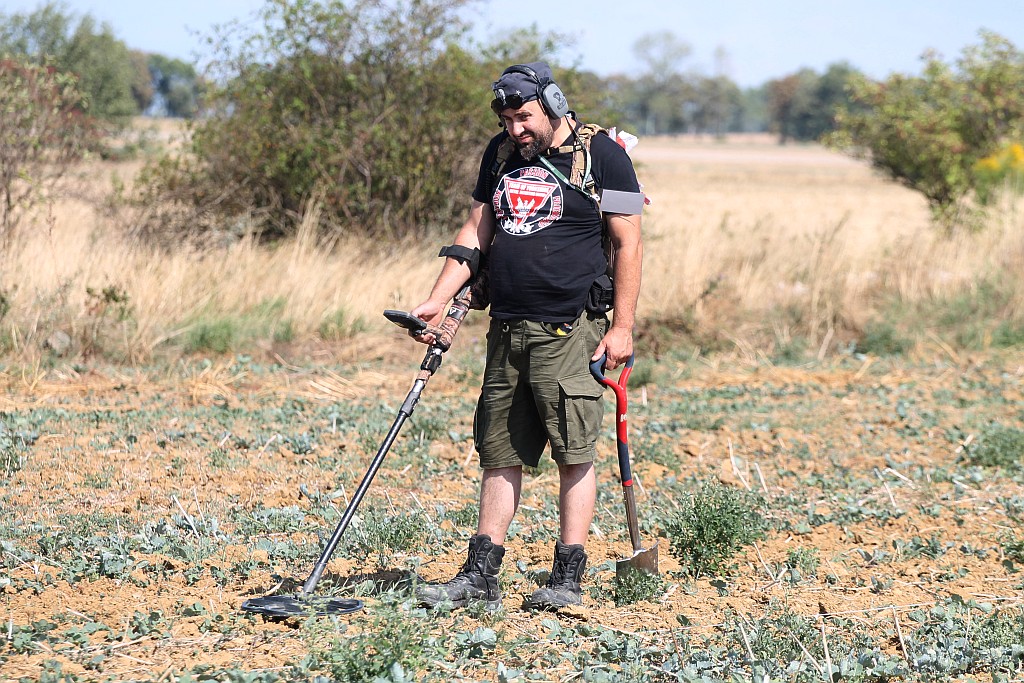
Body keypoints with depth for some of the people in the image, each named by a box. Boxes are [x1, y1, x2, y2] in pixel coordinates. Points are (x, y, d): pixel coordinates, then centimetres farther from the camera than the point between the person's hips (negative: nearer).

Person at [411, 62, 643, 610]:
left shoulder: (601, 156, -4)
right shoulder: (501, 155, 13)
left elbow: (627, 242, -5)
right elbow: (476, 232, 17)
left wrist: (622, 326, -9)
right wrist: (438, 300, 7)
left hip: (569, 332, -6)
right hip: (507, 328, 6)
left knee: (574, 453, -4)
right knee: (500, 454, 7)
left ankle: (567, 578, 0)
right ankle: (480, 576, 8)